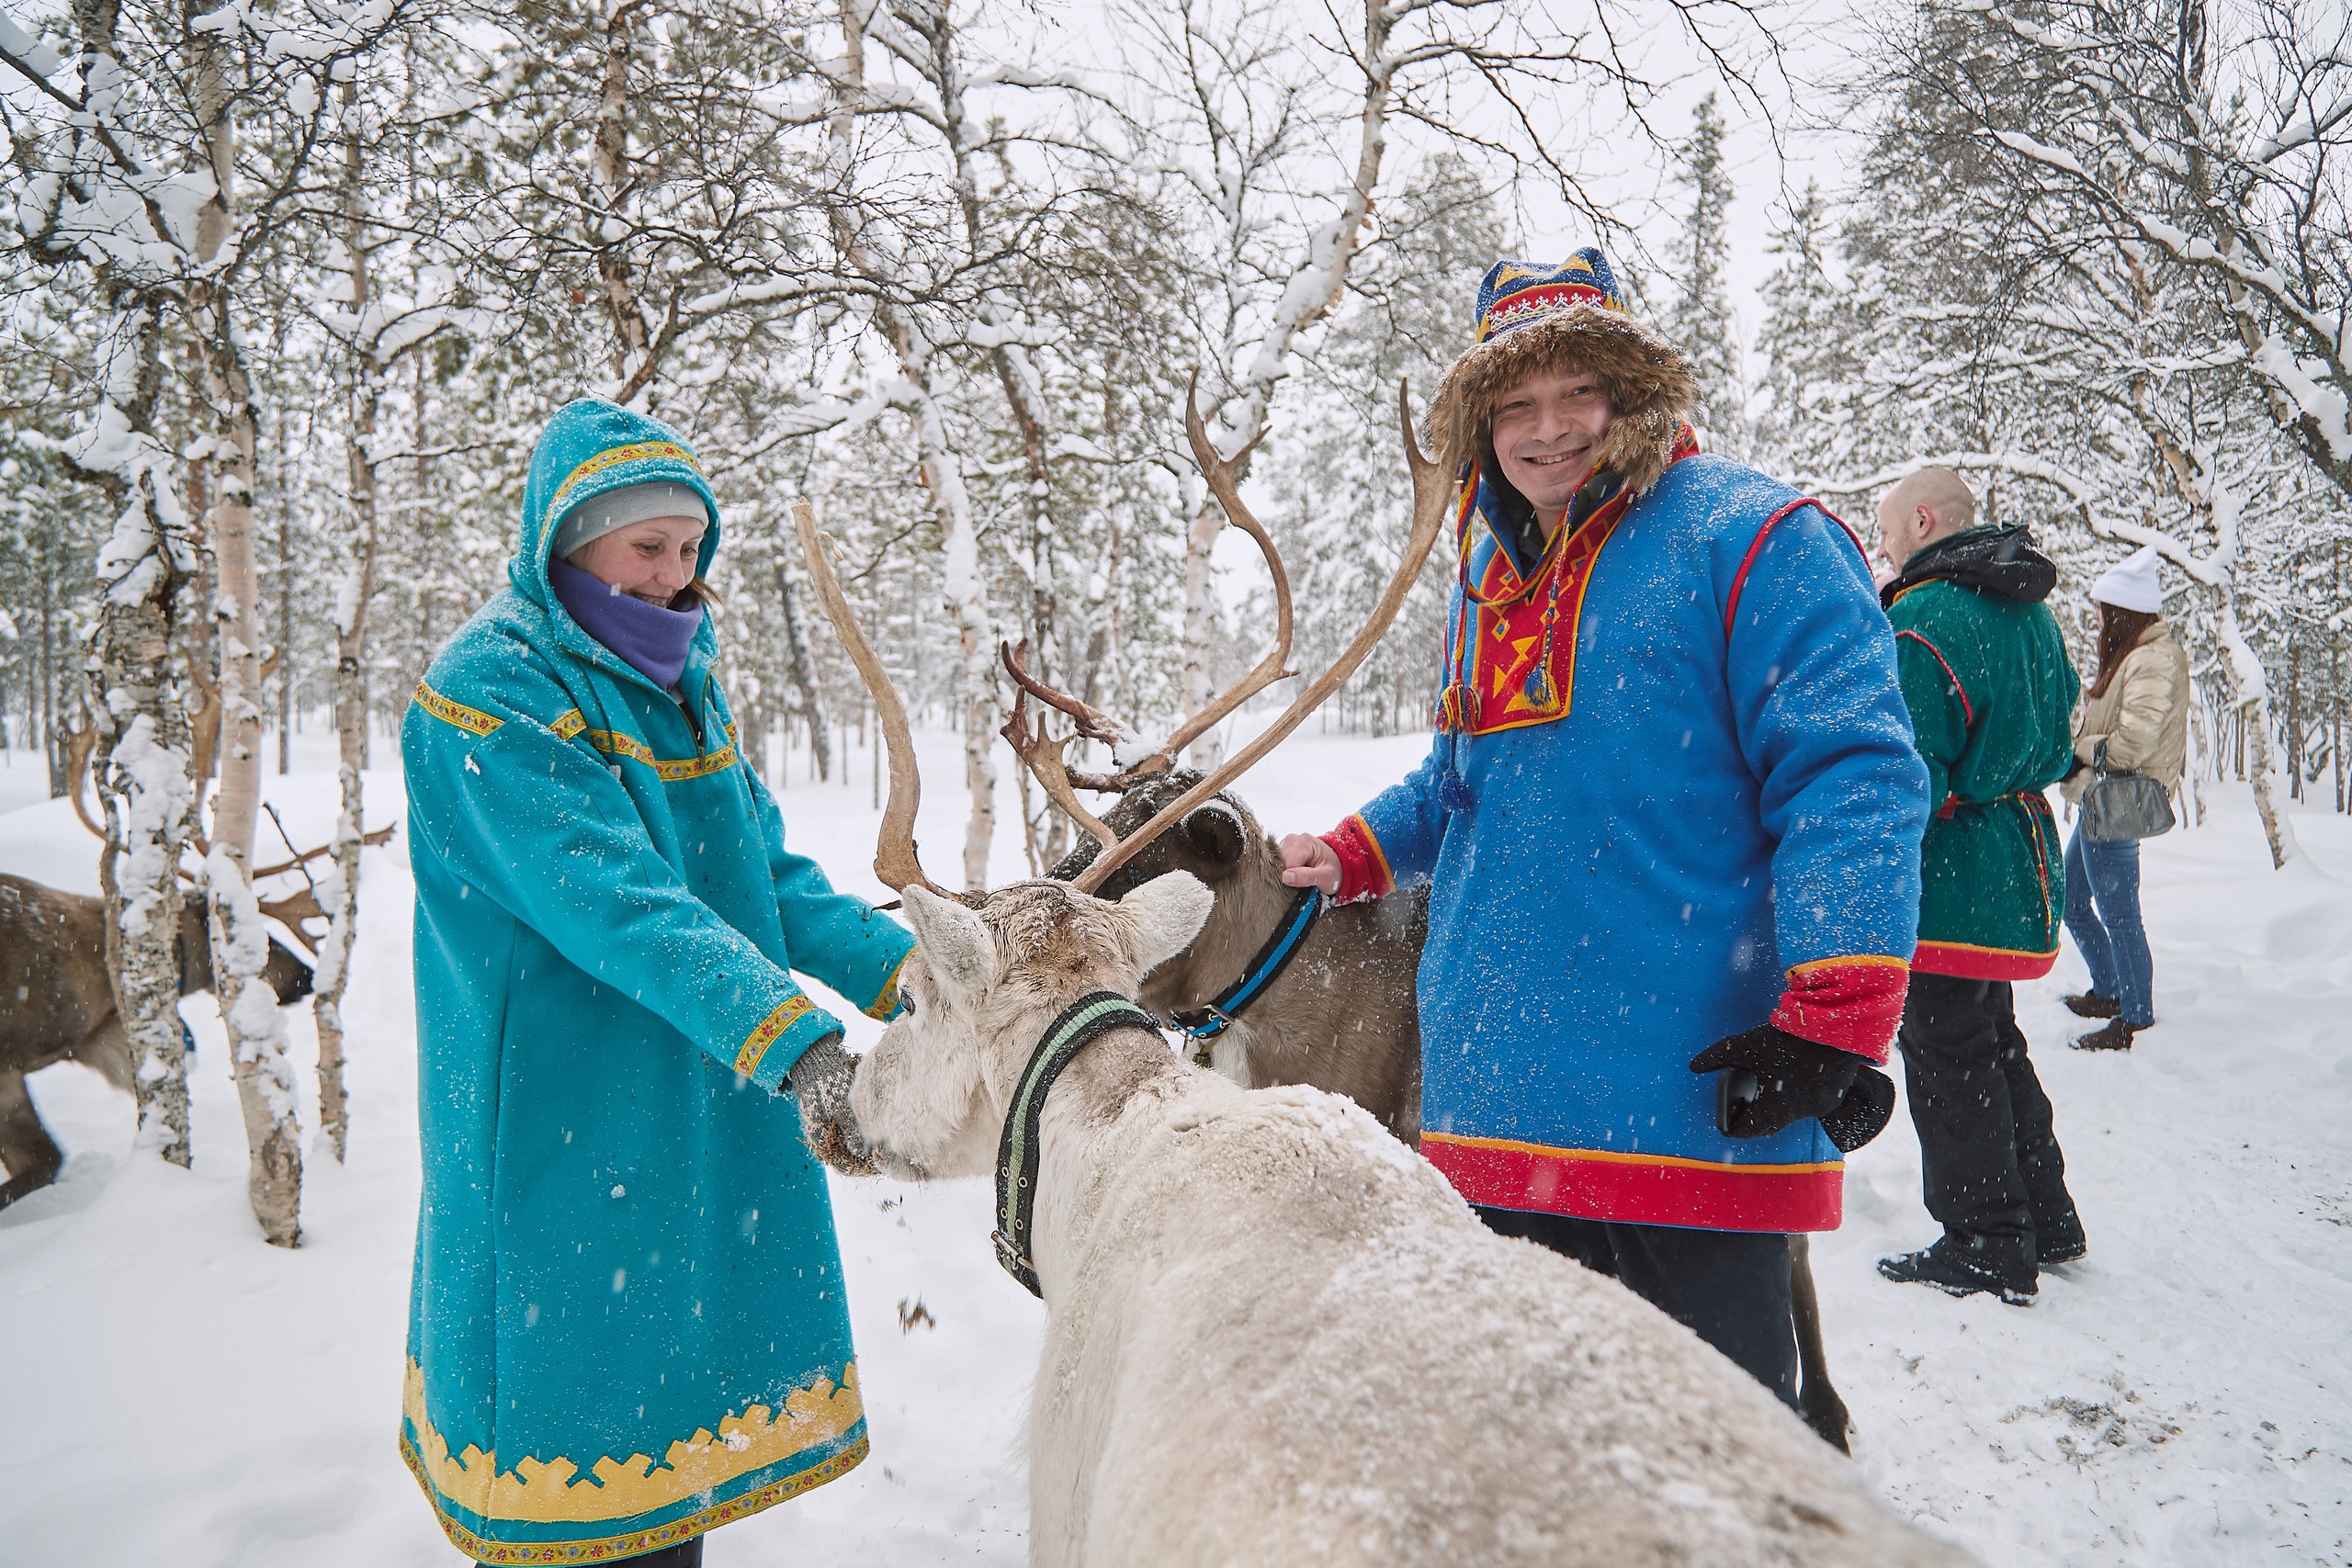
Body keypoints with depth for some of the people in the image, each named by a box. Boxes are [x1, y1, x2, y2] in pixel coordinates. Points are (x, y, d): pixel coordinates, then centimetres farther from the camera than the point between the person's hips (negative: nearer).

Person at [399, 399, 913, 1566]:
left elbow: (767, 874, 6)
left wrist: (905, 972, -9)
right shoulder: (487, 693, -15)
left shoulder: (680, 678, 10)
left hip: (709, 1106, 7)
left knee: (688, 1363, 17)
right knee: (589, 1371, 5)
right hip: (562, 1129, -7)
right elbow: (615, 902, -28)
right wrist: (791, 1035, -38)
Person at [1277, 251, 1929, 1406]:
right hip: (1499, 1093, 7)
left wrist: (1836, 1017, -22)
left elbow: (1851, 781, -15)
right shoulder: (1491, 571, 15)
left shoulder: (1748, 541, -8)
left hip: (1693, 1093, -7)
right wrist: (1358, 855, 15)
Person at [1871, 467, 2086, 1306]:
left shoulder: (1923, 619, -19)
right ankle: (2044, 1220, 32)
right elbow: (2054, 745, 20)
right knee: (1996, 1048, 21)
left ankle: (1988, 1250, 11)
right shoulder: (2033, 612, 11)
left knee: (1946, 1063, 2)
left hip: (1944, 883, -9)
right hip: (2020, 868, 9)